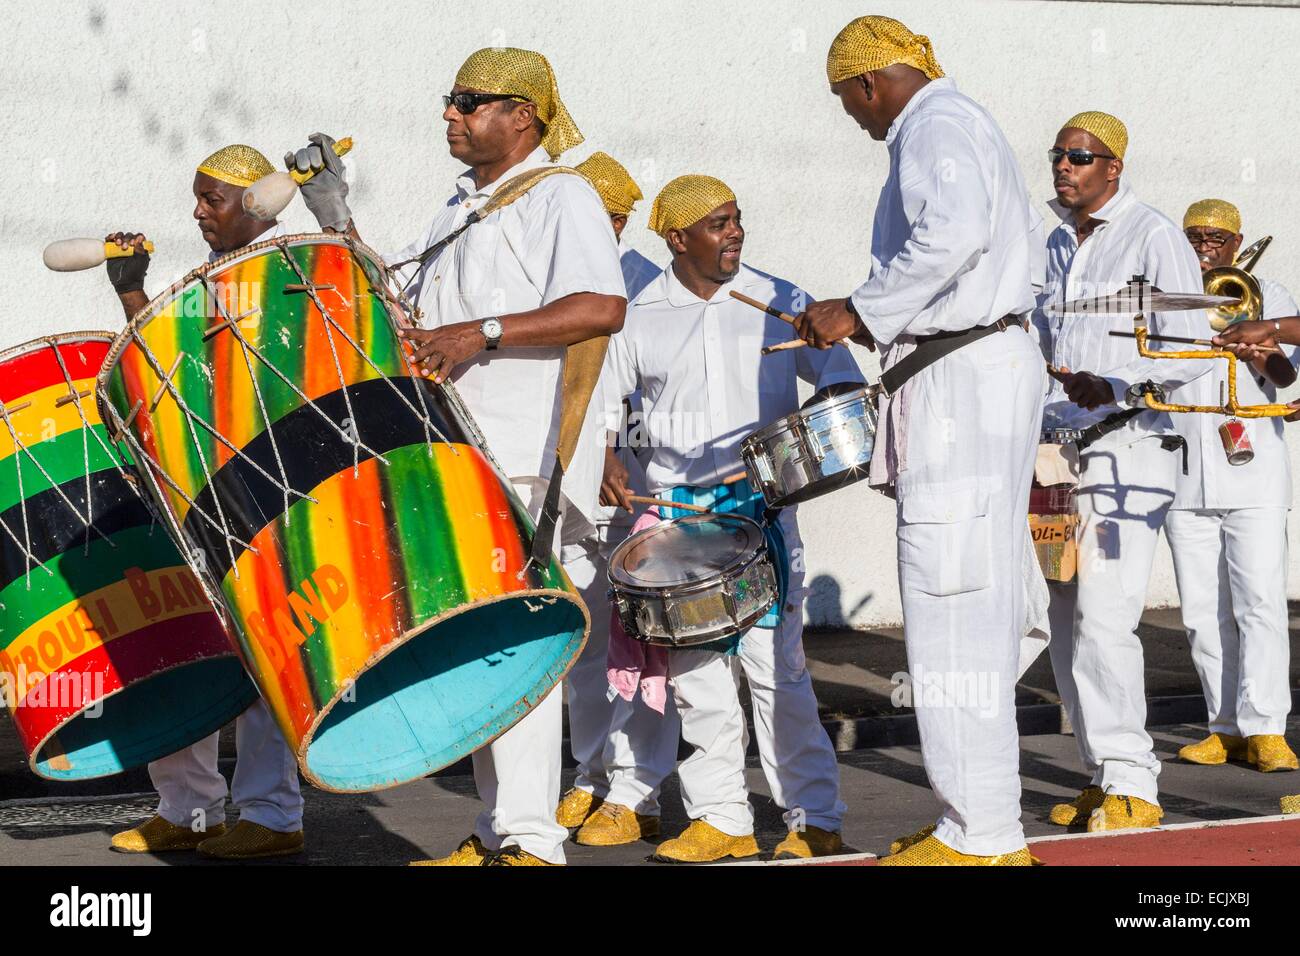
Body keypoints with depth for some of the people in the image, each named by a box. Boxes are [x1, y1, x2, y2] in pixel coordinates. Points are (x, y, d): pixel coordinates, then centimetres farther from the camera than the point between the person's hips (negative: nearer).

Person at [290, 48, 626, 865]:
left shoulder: (561, 196, -4)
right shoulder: (458, 212, 22)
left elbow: (603, 307, -20)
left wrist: (483, 333, -24)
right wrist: (338, 222, 13)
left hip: (526, 459, -9)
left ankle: (531, 840, -13)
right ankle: (497, 832, 16)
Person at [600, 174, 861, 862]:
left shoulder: (778, 303, 4)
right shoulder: (639, 317, 6)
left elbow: (839, 373, 7)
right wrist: (605, 463, -3)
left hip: (762, 504, -2)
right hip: (677, 513, 2)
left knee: (774, 662, -6)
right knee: (693, 670, 3)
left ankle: (815, 819, 1)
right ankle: (720, 818, 11)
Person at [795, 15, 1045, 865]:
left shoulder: (933, 128, -9)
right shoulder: (971, 124, 23)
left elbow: (955, 232, -27)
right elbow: (1030, 251, 26)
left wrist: (861, 311, -19)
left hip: (958, 375, -11)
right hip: (998, 359, 11)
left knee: (951, 604, -10)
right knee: (983, 600, 12)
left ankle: (979, 835, -8)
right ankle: (988, 821, 17)